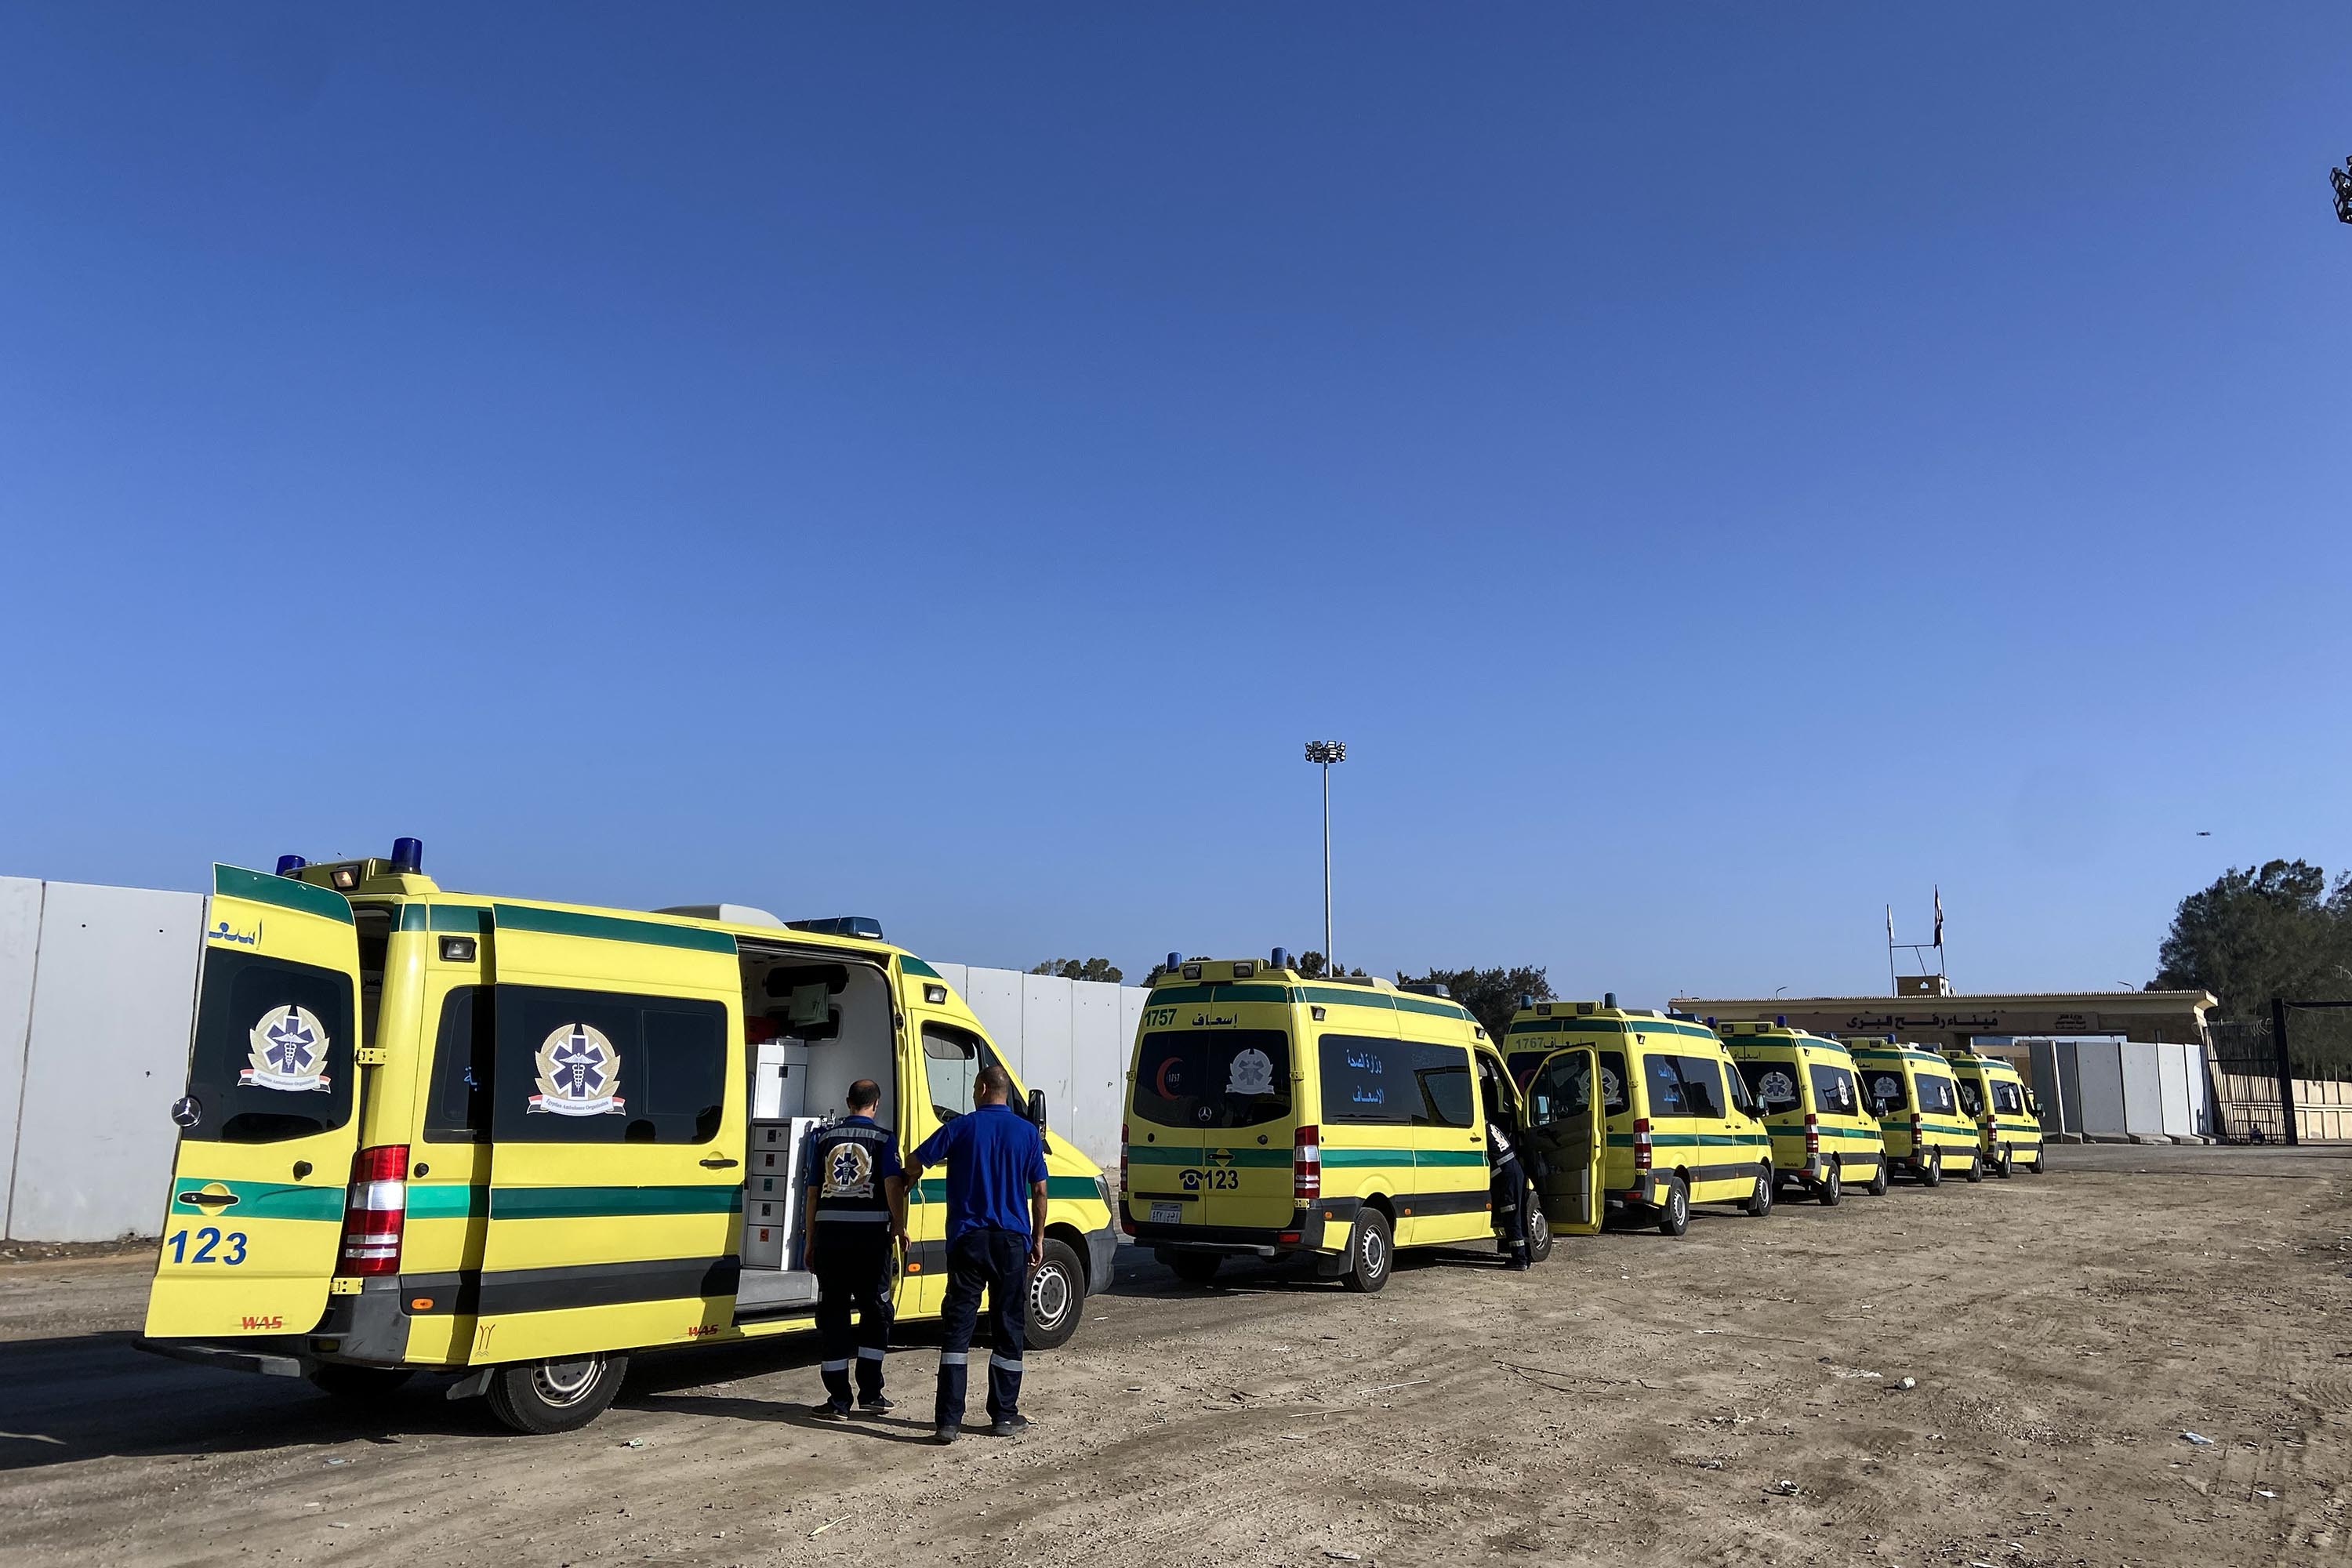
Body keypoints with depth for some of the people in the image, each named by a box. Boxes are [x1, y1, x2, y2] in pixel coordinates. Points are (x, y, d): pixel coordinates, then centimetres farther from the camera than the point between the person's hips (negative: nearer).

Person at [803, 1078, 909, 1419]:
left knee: (832, 1314, 6)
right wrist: (899, 1226, -1)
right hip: (871, 1235, -2)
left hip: (829, 1233, 2)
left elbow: (813, 1191, 11)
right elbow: (893, 1183, -11)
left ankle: (838, 1401, 6)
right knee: (876, 1312, 11)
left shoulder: (825, 1138, 11)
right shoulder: (883, 1138, 0)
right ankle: (870, 1394, 11)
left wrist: (811, 1241, 16)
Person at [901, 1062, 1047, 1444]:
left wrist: (910, 1183, 23)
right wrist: (1038, 1238, 12)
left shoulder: (961, 1127, -2)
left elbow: (914, 1162, 1)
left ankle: (948, 1420, -4)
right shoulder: (1027, 1132, 2)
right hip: (1011, 1240, 1)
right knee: (1009, 1328, 11)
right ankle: (1004, 1415, 15)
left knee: (957, 1326, 1)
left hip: (967, 1240, -1)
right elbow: (1039, 1190, 3)